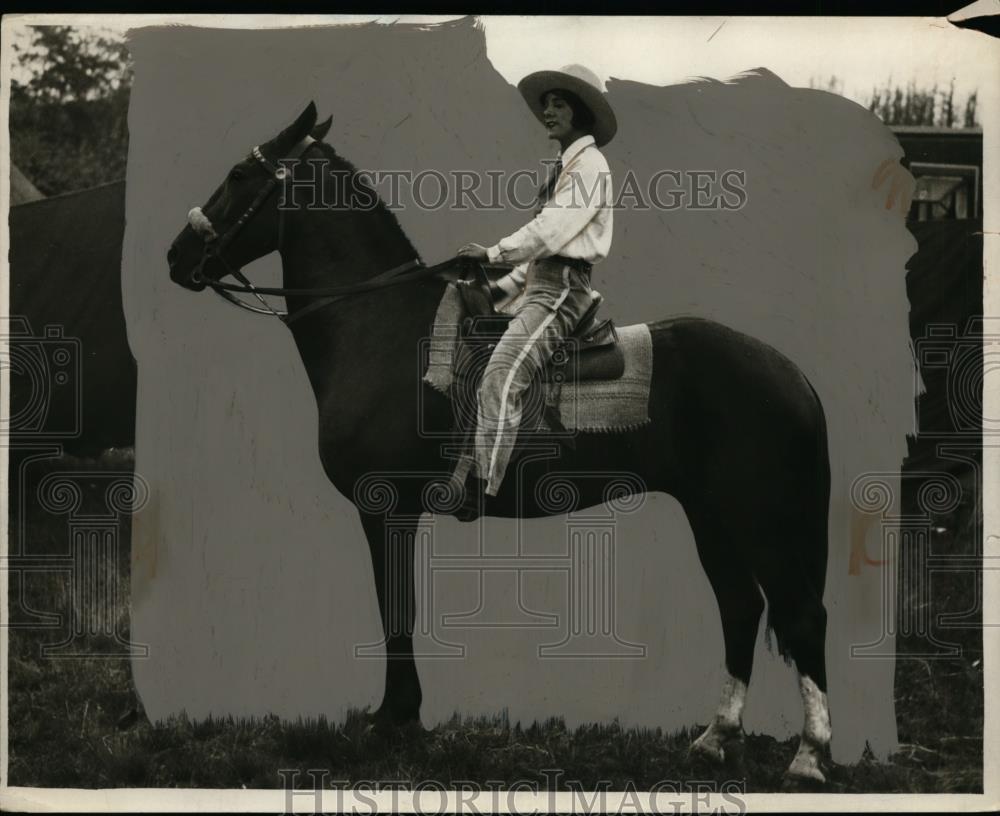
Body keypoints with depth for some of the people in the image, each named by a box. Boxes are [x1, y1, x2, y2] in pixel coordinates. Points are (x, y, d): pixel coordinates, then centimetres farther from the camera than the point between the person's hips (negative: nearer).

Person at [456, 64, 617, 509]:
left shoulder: (589, 164, -6)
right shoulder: (565, 167, 24)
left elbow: (553, 229, -17)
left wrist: (495, 252, -13)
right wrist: (504, 287, 18)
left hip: (561, 289, -11)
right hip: (539, 285, 11)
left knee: (501, 376, -26)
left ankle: (481, 493, -32)